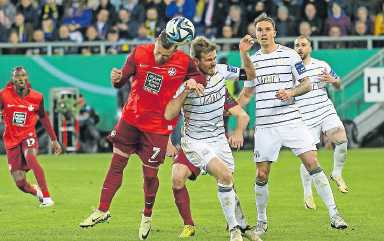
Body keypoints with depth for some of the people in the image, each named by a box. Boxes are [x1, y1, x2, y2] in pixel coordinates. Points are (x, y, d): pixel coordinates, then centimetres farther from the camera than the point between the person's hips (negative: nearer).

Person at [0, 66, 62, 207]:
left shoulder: (36, 97, -4)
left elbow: (43, 118, 11)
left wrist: (54, 140, 14)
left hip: (28, 136, -1)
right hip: (11, 140, 1)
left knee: (30, 157, -36)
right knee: (20, 183, -2)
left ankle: (47, 198, -36)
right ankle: (37, 192, 36)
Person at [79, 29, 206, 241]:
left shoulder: (183, 62, -13)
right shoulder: (139, 53, -8)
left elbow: (200, 78, 2)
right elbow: (122, 80, -3)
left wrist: (193, 82, -21)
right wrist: (117, 78, -27)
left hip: (158, 127, -2)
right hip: (131, 119, 2)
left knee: (150, 174, 1)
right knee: (117, 164, 5)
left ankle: (147, 215, 25)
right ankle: (102, 211, 15)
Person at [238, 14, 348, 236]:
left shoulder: (289, 55, 1)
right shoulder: (252, 60, 11)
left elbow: (307, 84, 2)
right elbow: (247, 93, 21)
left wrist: (291, 92, -17)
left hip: (291, 120, -2)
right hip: (264, 124, 2)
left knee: (312, 163, -11)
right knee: (261, 175, 1)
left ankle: (334, 214, -6)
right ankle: (262, 222, 17)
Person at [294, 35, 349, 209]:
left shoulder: (322, 66, 7)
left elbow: (338, 85, 18)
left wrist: (332, 80, -4)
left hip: (326, 111, 2)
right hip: (305, 117, -2)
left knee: (341, 139, -21)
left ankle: (337, 174, 4)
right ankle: (307, 194, 17)